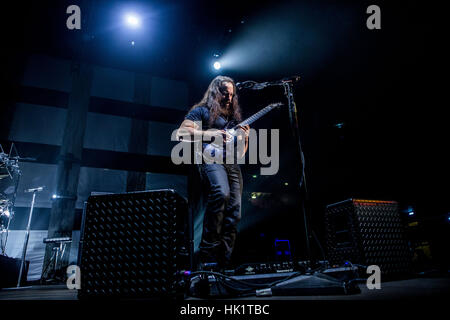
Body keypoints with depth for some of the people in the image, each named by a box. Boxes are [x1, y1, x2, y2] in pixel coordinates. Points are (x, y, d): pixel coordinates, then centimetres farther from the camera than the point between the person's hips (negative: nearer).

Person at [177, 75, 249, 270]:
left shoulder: (233, 116, 29)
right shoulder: (202, 111, 11)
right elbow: (182, 131, -3)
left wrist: (244, 138, 7)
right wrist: (208, 134, -11)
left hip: (232, 163, 7)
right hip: (211, 158, -6)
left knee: (234, 212, -5)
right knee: (221, 193, -35)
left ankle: (224, 262, 3)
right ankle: (208, 249, -24)